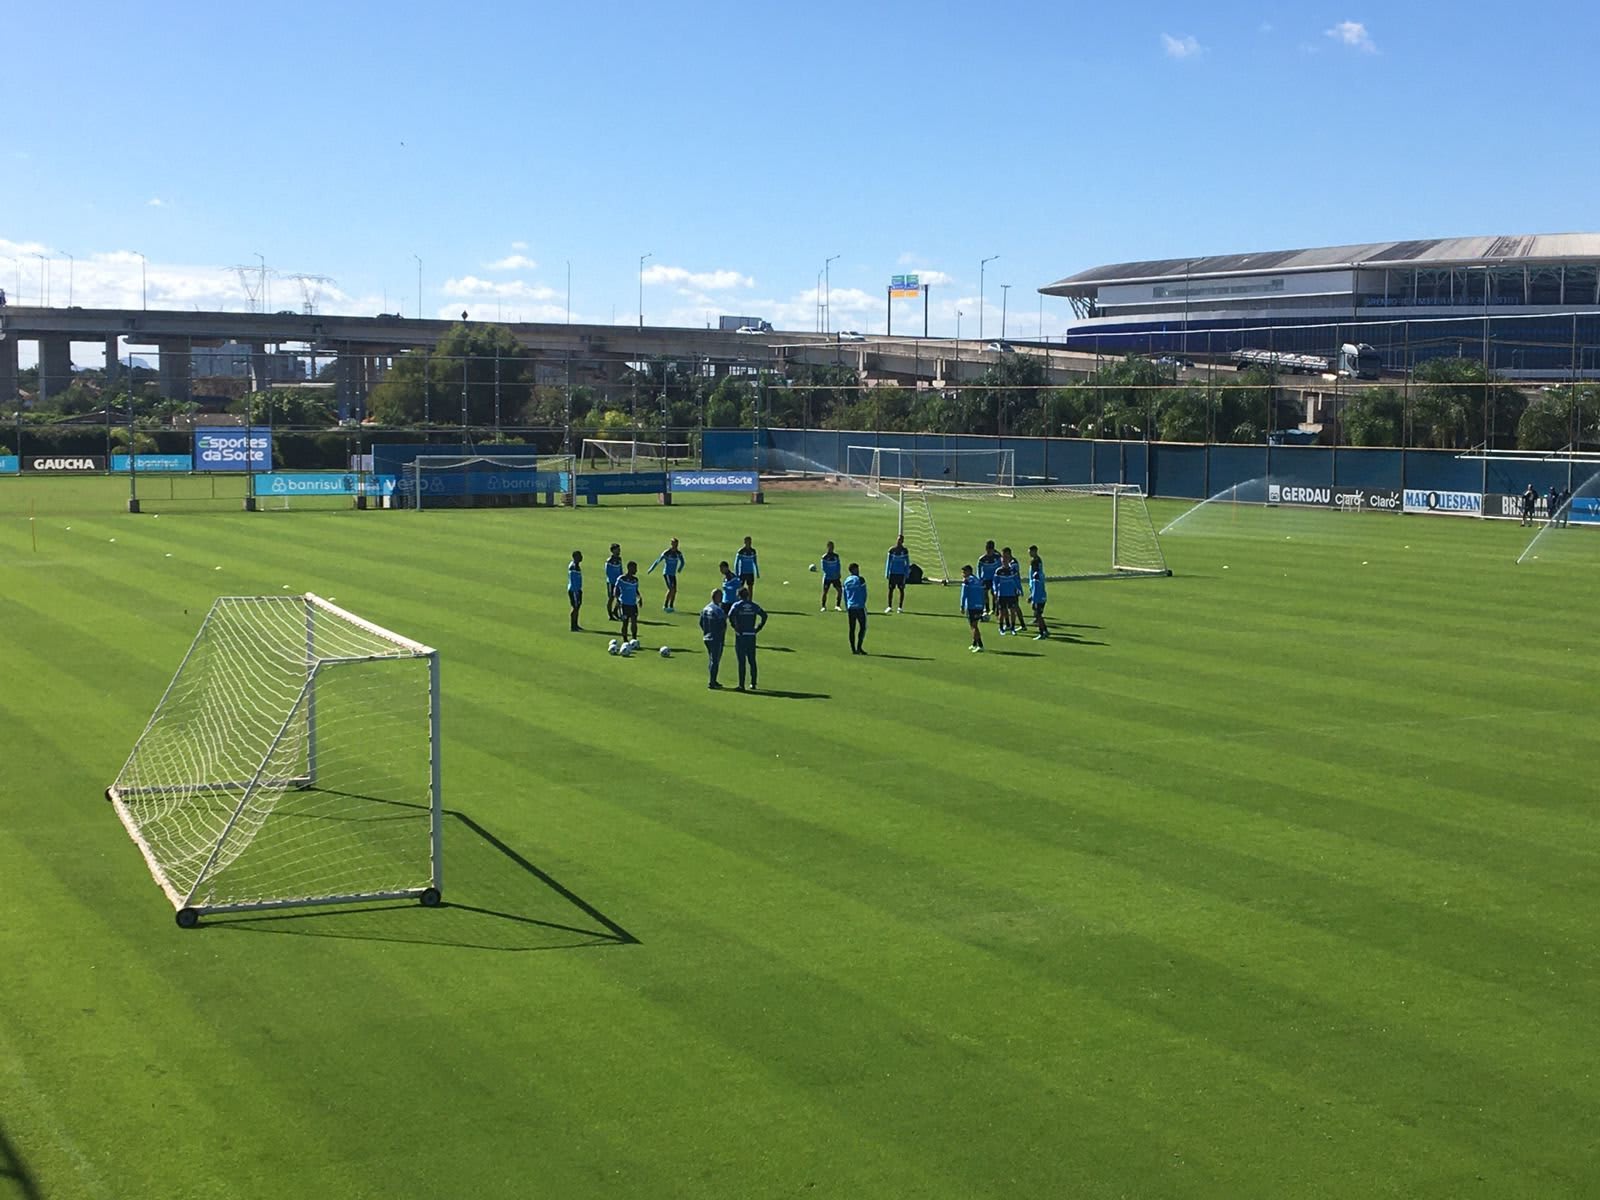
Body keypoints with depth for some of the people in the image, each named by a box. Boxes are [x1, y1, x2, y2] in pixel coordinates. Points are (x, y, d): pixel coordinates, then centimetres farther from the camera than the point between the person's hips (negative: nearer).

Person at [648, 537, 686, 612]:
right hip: (667, 573, -6)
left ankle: (671, 606, 14)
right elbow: (657, 561, -9)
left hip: (673, 574, 6)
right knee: (671, 589, -17)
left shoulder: (679, 553, 2)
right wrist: (650, 570, -6)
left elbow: (682, 562, 20)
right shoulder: (666, 553, -14)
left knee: (675, 590, 3)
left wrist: (679, 569, 8)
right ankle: (665, 606, -12)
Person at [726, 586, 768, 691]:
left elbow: (730, 616, -20)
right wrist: (758, 628, 5)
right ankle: (753, 683, 15)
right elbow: (764, 615, 4)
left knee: (742, 661, -1)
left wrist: (735, 627, -10)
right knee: (752, 661, 12)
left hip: (740, 636, -3)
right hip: (751, 636, 3)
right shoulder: (754, 606, 7)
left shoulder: (737, 605, -4)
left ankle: (741, 685, -1)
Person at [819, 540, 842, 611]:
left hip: (835, 577, 3)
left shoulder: (836, 556, 6)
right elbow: (824, 568, -10)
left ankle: (837, 606, 3)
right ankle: (823, 606, 14)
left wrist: (837, 573, -7)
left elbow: (838, 565, 10)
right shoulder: (824, 557, -7)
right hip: (827, 577, -3)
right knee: (825, 592, -1)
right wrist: (831, 574, -19)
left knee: (839, 591, -8)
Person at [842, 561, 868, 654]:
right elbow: (864, 594, -5)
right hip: (859, 606, -6)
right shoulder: (860, 579, -6)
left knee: (852, 628, 7)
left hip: (850, 607, 6)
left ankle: (853, 649, 5)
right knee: (863, 627, 0)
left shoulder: (846, 580, 12)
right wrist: (863, 603, 7)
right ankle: (859, 647, -10)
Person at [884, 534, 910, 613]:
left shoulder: (905, 551, 0)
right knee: (891, 589, 1)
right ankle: (890, 607, 9)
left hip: (901, 573, -1)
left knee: (901, 590, 3)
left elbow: (907, 563, 6)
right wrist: (887, 573, 4)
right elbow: (888, 561, 6)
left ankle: (900, 607, 10)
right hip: (892, 573, 1)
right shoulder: (891, 550, 2)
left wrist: (907, 573, 1)